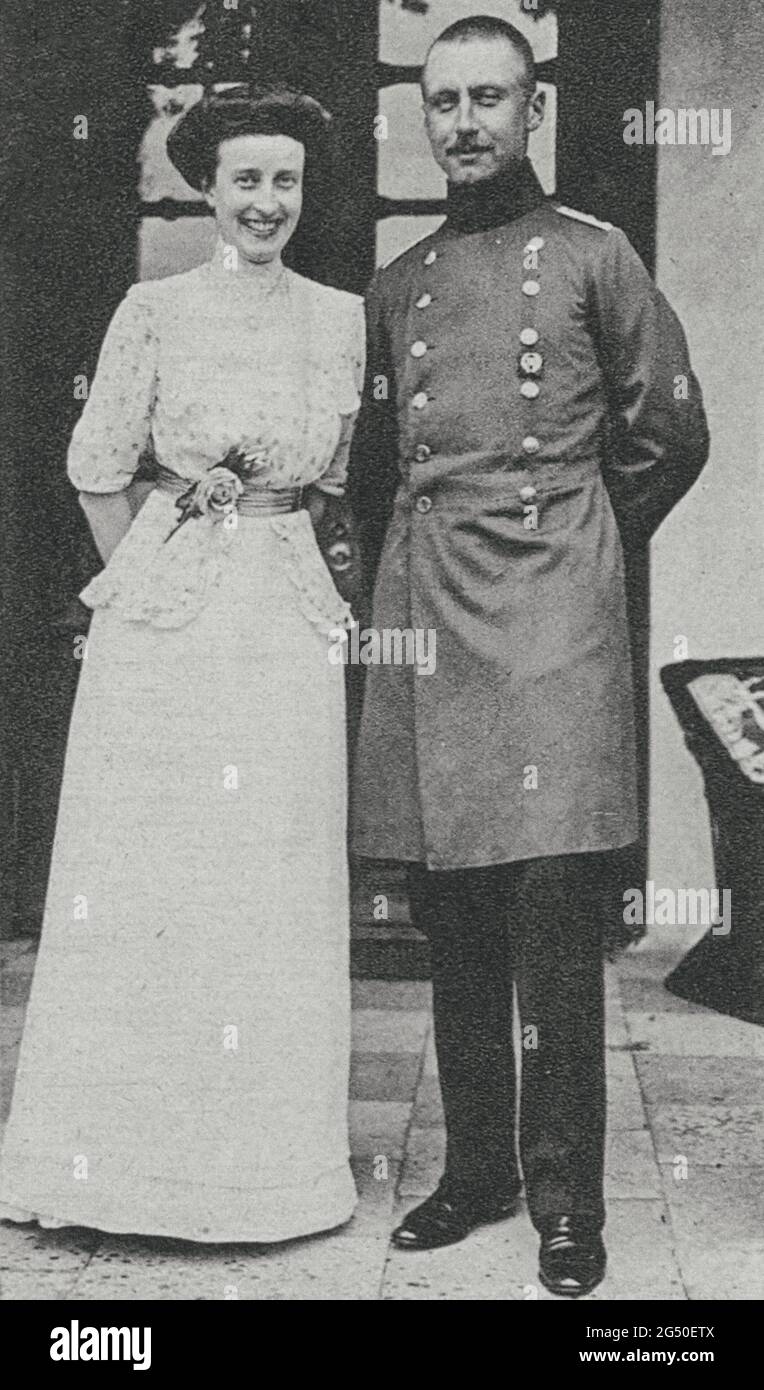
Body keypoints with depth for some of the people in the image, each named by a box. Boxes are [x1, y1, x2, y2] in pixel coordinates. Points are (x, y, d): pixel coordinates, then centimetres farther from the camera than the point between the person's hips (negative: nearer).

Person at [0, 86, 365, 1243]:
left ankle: (267, 1157, 16)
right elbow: (98, 468, 3)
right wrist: (151, 577, 5)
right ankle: (133, 1147, 16)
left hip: (287, 616, 2)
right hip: (164, 616, -2)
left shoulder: (342, 318, 8)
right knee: (146, 876, 3)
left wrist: (292, 561, 11)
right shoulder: (156, 311, 1)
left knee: (275, 879, 4)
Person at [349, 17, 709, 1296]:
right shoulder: (395, 287, 17)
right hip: (424, 613, 4)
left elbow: (670, 436, 8)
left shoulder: (593, 258, 5)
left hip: (552, 610, -4)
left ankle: (566, 1197, 2)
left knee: (554, 921, -8)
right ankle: (475, 1168, 18)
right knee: (451, 924, 7)